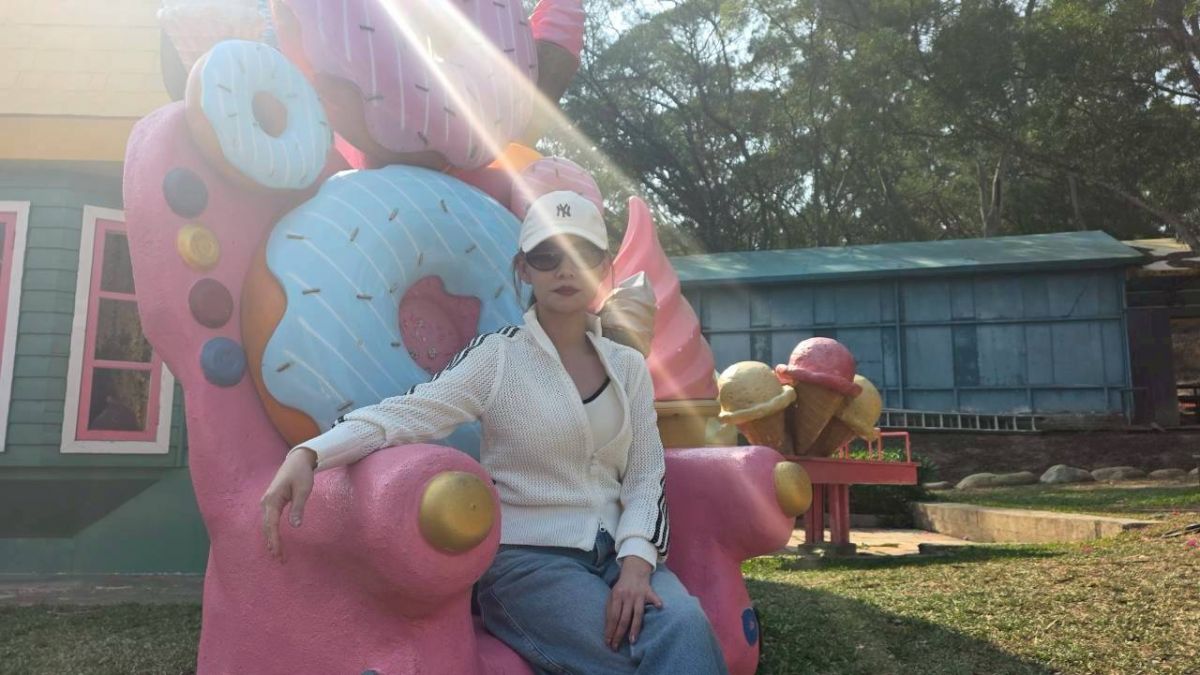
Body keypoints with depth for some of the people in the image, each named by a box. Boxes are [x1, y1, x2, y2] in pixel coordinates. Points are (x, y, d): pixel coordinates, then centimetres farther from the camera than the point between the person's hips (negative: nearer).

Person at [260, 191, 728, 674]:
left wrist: (637, 559, -12)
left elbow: (645, 476, 6)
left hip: (616, 553, 4)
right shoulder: (497, 357, -3)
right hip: (527, 559, -4)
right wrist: (306, 454, -34)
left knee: (686, 630, -26)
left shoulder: (629, 367, 10)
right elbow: (407, 413, -17)